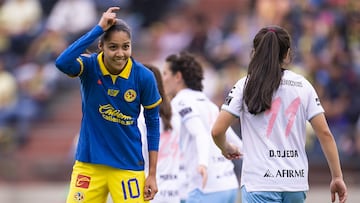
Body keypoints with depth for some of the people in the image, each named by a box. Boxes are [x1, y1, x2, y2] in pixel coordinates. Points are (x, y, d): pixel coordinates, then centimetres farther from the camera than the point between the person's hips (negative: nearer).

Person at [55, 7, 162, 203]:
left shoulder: (143, 77, -10)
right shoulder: (90, 66, -12)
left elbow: (153, 123, 0)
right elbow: (62, 63, -35)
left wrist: (152, 174, -1)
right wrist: (99, 29, -34)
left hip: (128, 166, 0)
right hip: (89, 163, 0)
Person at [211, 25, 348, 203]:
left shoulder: (245, 85, 0)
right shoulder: (303, 85, 7)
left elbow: (217, 131, -4)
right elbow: (325, 133, 4)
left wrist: (226, 148, 19)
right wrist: (337, 177, 9)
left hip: (259, 181, -3)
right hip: (297, 182, 3)